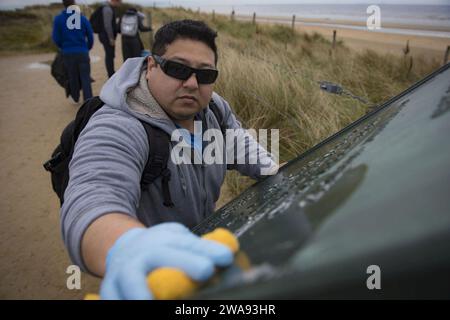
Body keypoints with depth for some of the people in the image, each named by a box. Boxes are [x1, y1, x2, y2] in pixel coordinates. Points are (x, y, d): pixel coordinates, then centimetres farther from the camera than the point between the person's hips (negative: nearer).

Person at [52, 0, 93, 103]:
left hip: (68, 53, 1)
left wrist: (63, 47, 17)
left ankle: (75, 98, 31)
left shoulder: (58, 19, -3)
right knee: (85, 77, 2)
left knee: (73, 77, 16)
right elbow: (90, 36, 2)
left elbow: (56, 38, -3)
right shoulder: (83, 18, 0)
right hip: (82, 52, 0)